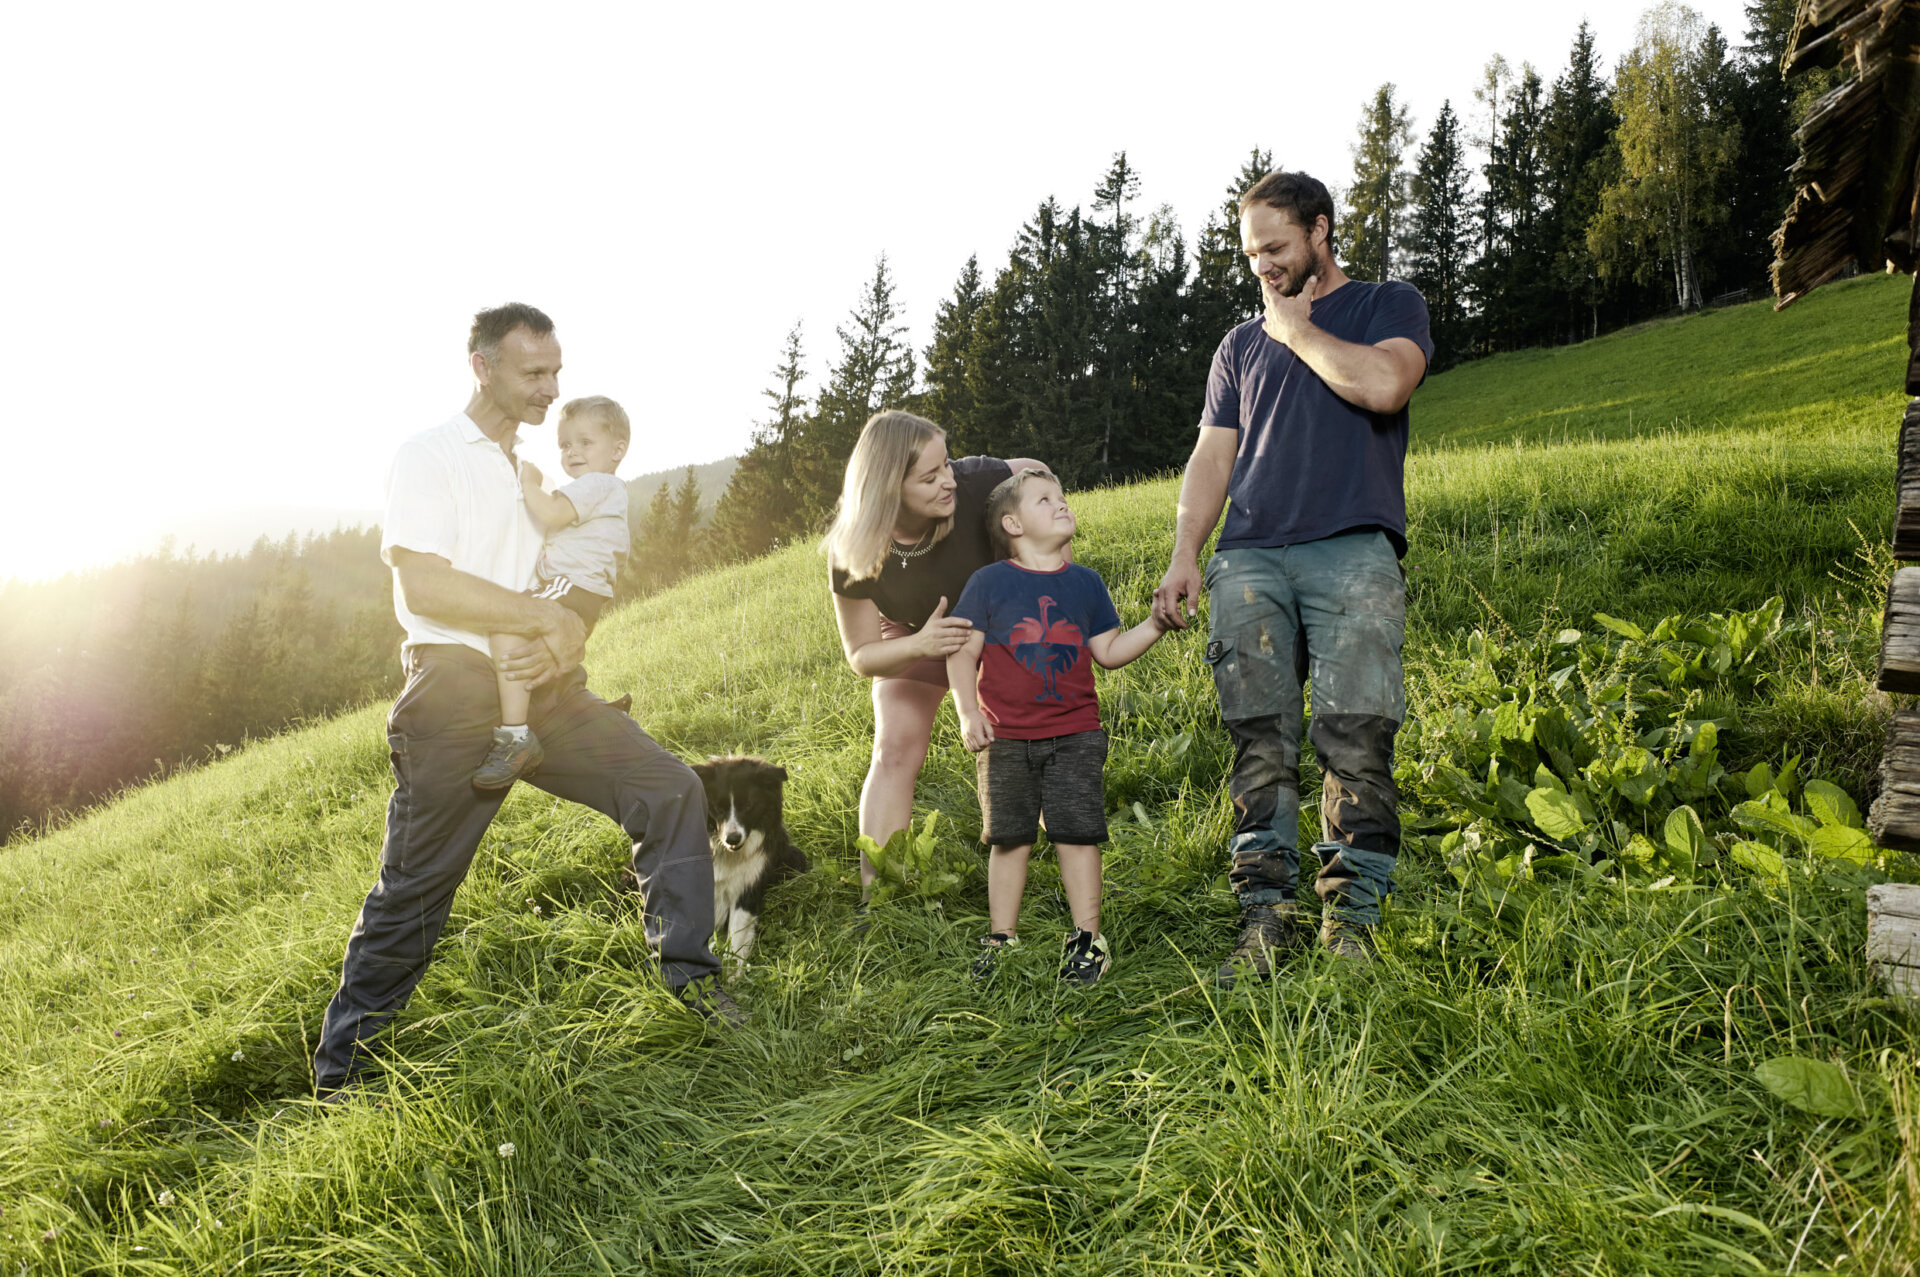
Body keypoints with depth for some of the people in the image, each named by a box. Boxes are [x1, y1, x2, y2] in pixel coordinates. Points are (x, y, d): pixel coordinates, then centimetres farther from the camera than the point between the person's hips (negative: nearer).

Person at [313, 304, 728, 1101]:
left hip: (545, 687, 6)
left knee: (672, 792, -7)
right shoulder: (429, 459, -3)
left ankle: (687, 973, 5)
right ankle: (340, 1068, 16)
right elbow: (425, 587, -16)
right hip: (457, 692, -6)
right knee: (415, 886, -1)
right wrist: (548, 618, -14)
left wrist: (562, 648, -5)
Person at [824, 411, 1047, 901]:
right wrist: (918, 645, -43)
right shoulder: (852, 553, -32)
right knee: (895, 752, -12)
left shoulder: (973, 483, -35)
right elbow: (862, 656, -21)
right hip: (912, 642, -1)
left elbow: (1036, 473, -12)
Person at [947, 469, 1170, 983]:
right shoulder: (989, 582, -2)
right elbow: (963, 652, 0)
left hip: (1075, 735, 2)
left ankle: (1086, 937, 9)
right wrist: (968, 714, -8)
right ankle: (1002, 938, 16)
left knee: (1078, 833, 0)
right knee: (1008, 839, 5)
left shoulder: (1086, 583, 8)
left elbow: (1108, 652, 10)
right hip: (1006, 738, -1)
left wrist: (1157, 623, -2)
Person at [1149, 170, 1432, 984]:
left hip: (1353, 552, -3)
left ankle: (1351, 922, -5)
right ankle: (1265, 919, -1)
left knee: (1356, 741, -12)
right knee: (1260, 745, -5)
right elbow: (1211, 458, 19)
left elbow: (1385, 385, -8)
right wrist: (1184, 556, 5)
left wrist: (1297, 329, 6)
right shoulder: (1240, 345, 26)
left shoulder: (1389, 306, 15)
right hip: (1250, 559, 3)